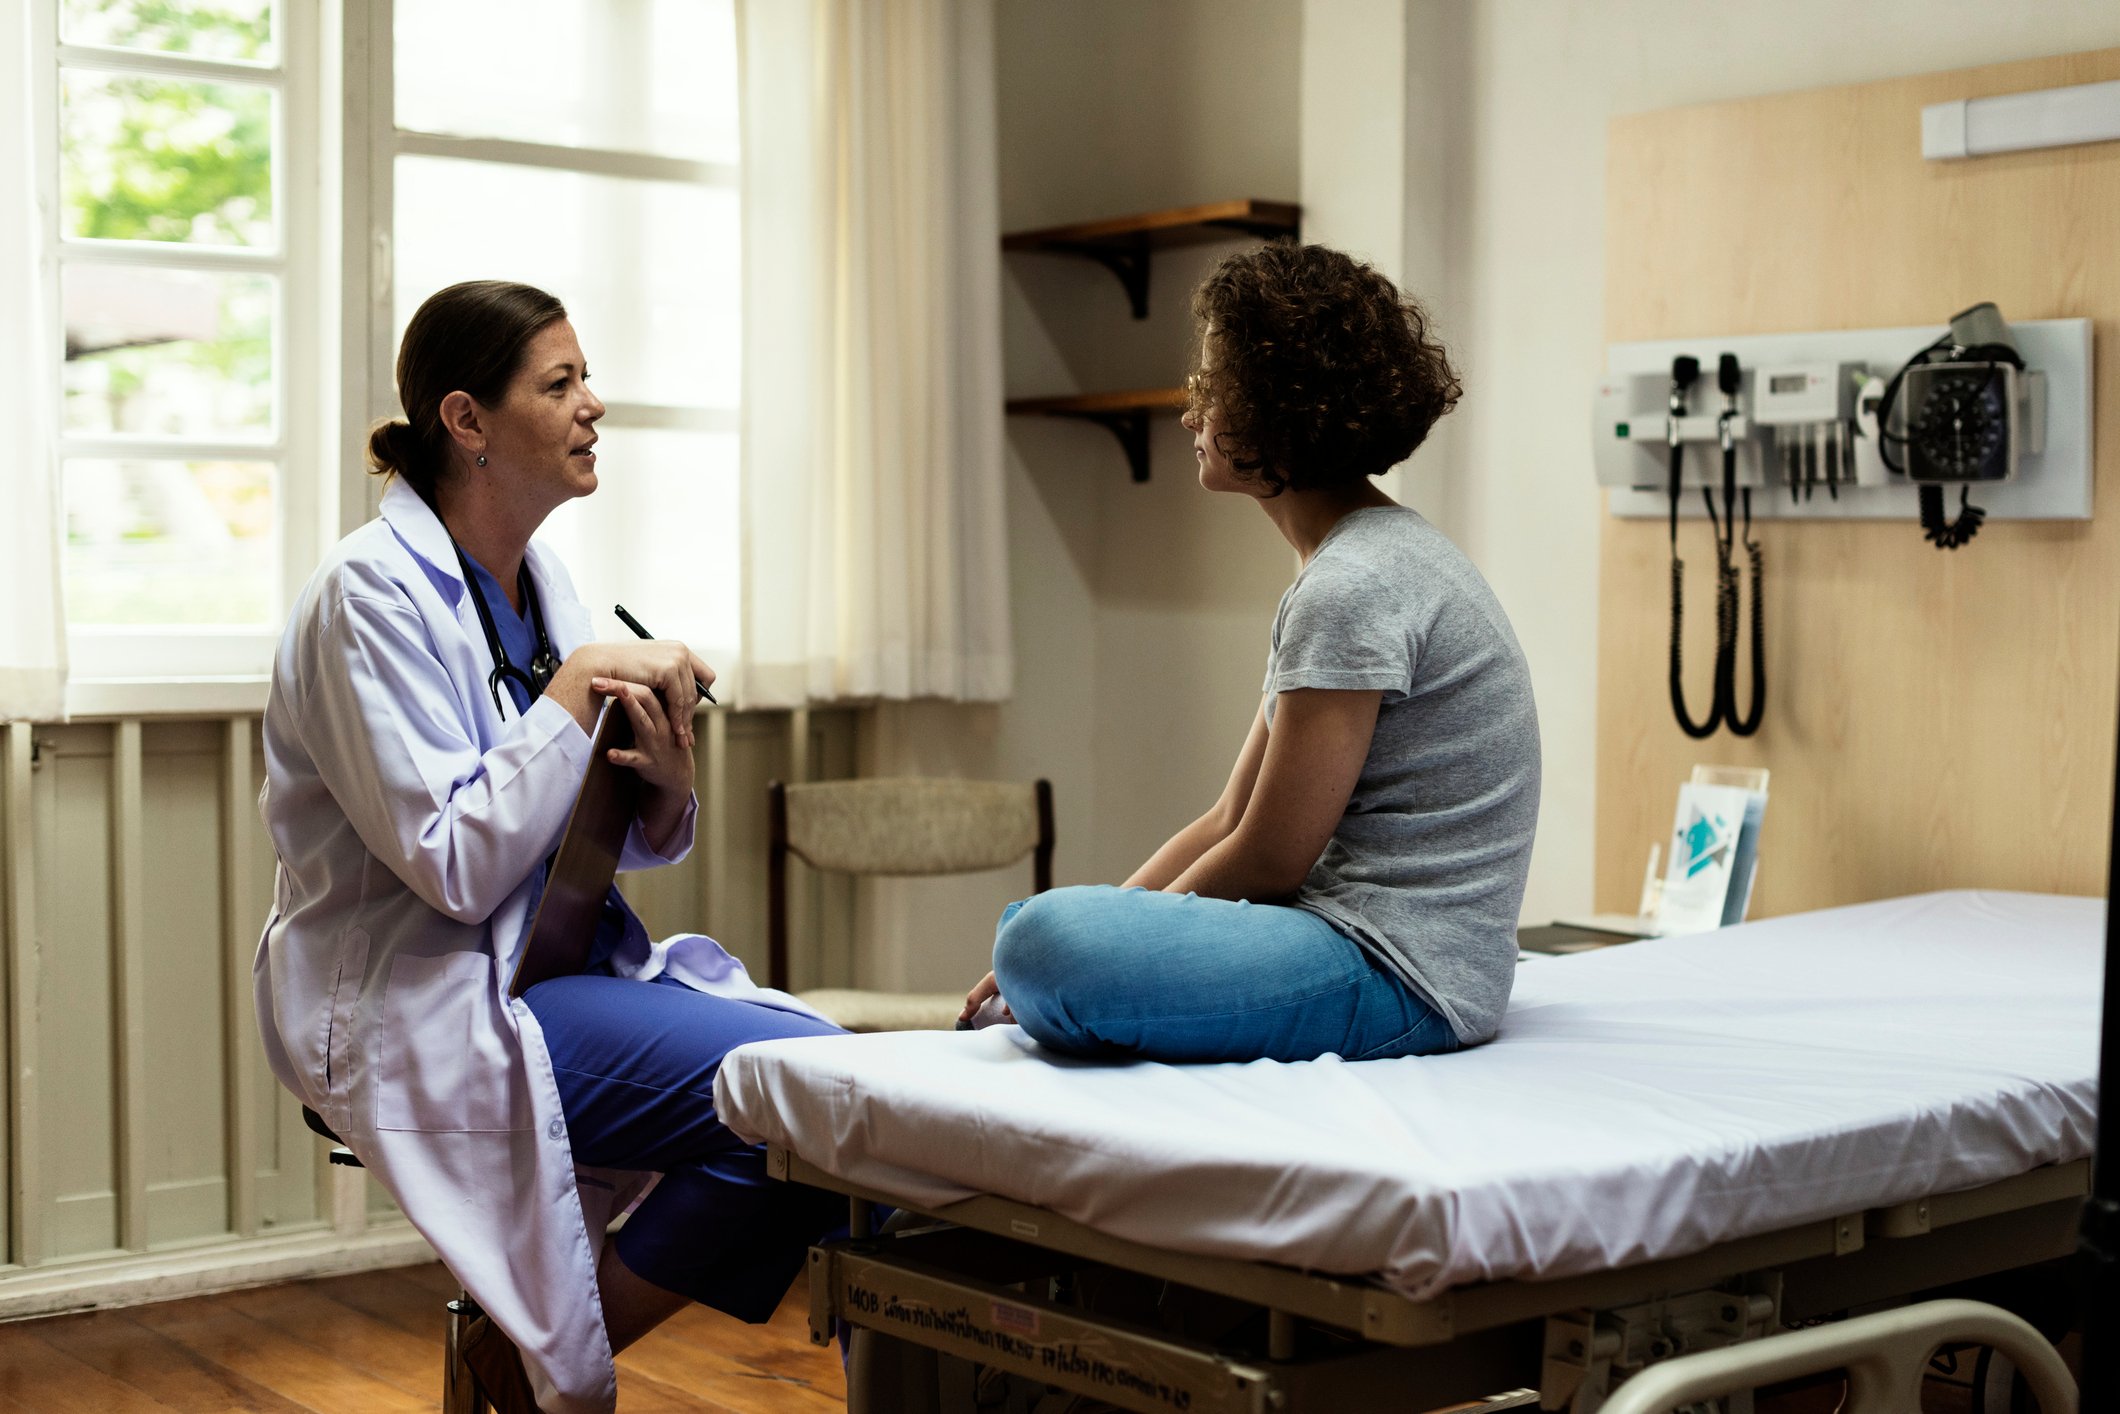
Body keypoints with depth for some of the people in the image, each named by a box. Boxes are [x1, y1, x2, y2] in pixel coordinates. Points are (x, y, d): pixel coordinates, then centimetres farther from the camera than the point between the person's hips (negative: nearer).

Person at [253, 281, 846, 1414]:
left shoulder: (540, 581, 11)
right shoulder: (373, 593, -13)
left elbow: (620, 844, 15)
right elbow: (455, 866, -21)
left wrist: (667, 788, -8)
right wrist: (577, 686, -17)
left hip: (561, 962, 8)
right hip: (422, 1004, -8)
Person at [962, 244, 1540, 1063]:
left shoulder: (1356, 587, -19)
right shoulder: (1350, 565, 14)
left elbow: (1266, 861, -17)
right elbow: (1230, 822, 13)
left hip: (1401, 975, -11)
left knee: (1049, 942, -30)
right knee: (1032, 920, 25)